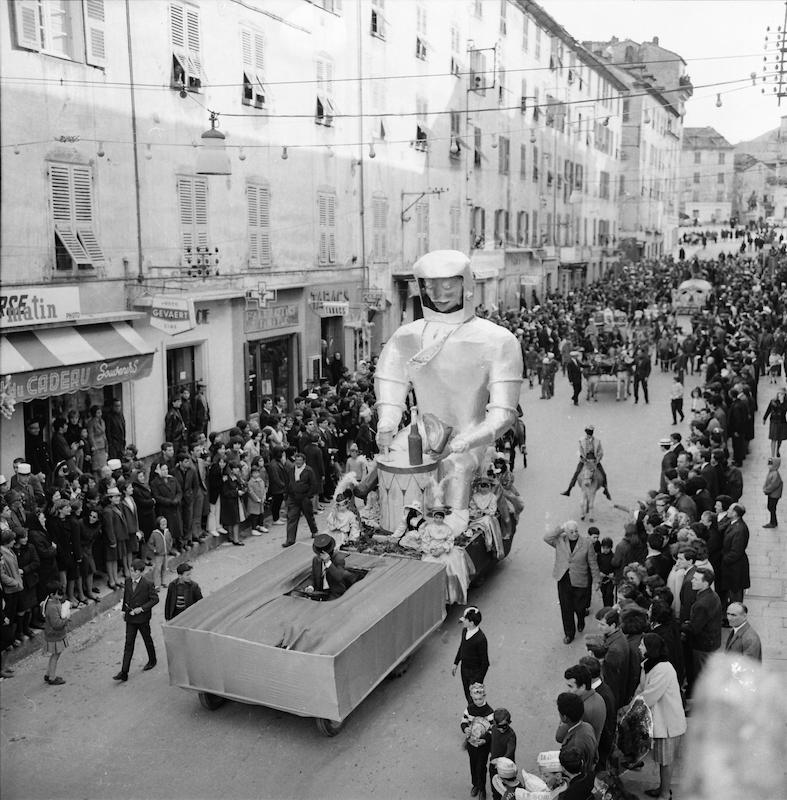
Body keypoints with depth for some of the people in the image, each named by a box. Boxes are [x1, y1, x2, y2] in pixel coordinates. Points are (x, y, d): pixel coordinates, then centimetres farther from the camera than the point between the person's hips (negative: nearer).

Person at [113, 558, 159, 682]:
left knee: (147, 640, 16)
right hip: (130, 617, 4)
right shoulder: (128, 581, -1)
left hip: (142, 618, -4)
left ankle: (152, 661, 40)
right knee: (128, 644, 2)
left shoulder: (148, 583, -17)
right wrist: (124, 610, 12)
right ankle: (124, 672, 1)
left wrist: (142, 608, -20)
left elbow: (155, 599, -13)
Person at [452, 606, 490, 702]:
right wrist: (456, 663, 14)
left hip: (475, 672, -7)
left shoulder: (481, 639, -31)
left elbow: (485, 663, -22)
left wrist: (479, 681, -17)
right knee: (467, 695, 23)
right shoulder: (465, 630, -9)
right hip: (464, 669, 7)